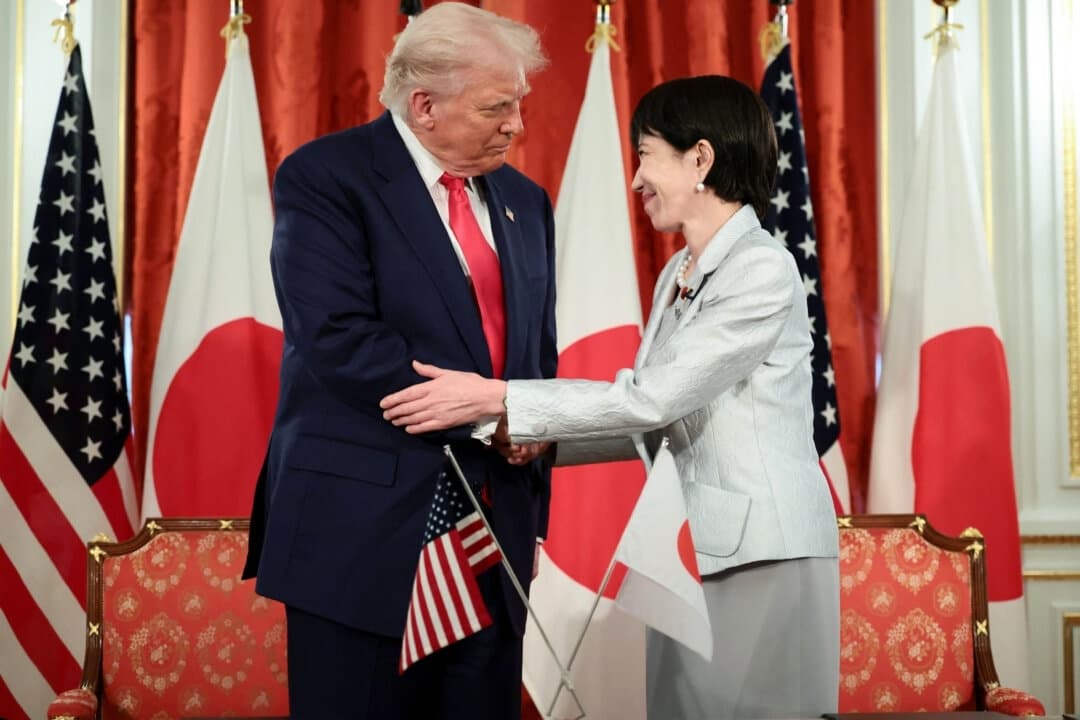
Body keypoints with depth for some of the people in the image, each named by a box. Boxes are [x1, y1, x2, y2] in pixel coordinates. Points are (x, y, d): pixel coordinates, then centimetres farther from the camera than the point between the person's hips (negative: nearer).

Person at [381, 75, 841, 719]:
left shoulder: (765, 270, -14)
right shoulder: (678, 275, 14)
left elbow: (651, 400, -19)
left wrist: (498, 399, -17)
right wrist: (540, 439, -1)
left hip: (765, 556, -8)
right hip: (695, 551, 8)